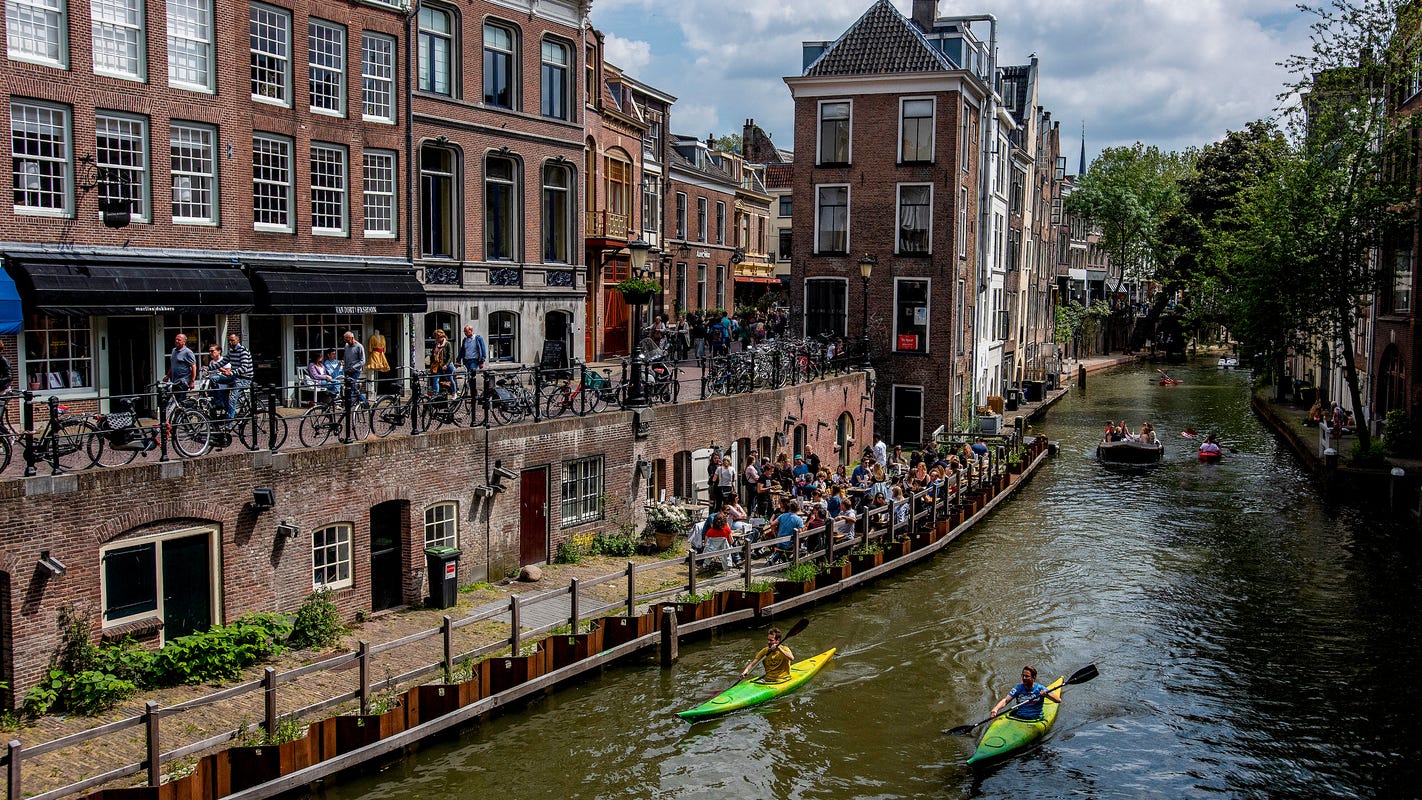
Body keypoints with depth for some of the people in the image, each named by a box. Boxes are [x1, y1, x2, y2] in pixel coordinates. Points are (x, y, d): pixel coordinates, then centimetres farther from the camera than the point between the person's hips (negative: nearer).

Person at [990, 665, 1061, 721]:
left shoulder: (1040, 689, -2)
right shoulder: (1018, 688, 1)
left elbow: (1058, 700, -7)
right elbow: (1005, 700, -10)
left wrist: (1047, 694, -27)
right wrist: (996, 708, -31)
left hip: (1035, 719, -2)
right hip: (1018, 717, 2)